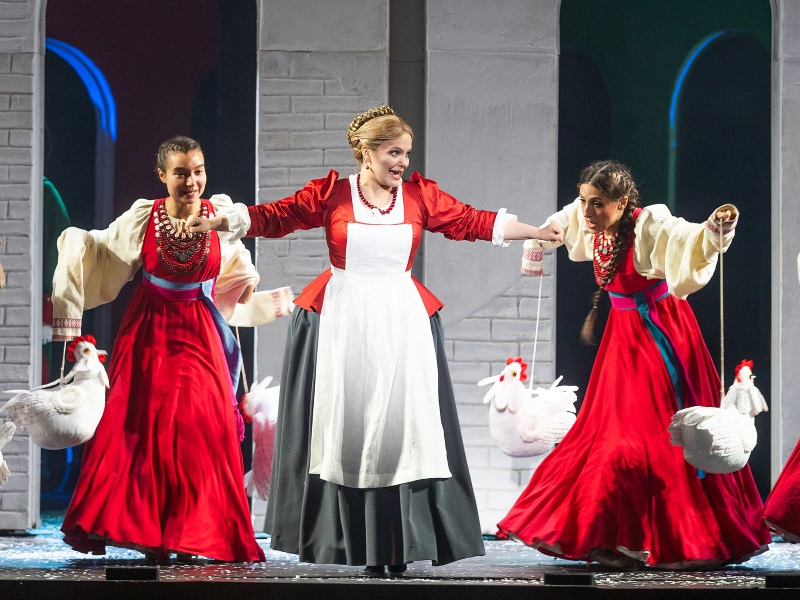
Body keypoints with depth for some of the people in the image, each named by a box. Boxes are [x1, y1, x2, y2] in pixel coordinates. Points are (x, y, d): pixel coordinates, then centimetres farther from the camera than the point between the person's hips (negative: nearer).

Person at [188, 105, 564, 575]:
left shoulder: (419, 194, 4)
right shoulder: (332, 193, -1)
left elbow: (474, 221, 3)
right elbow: (274, 217, -5)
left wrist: (538, 233, -3)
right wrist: (221, 221, -18)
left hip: (401, 322, 2)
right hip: (342, 324, -2)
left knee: (400, 425, -2)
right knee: (346, 426, 1)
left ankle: (397, 544, 0)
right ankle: (351, 537, 5)